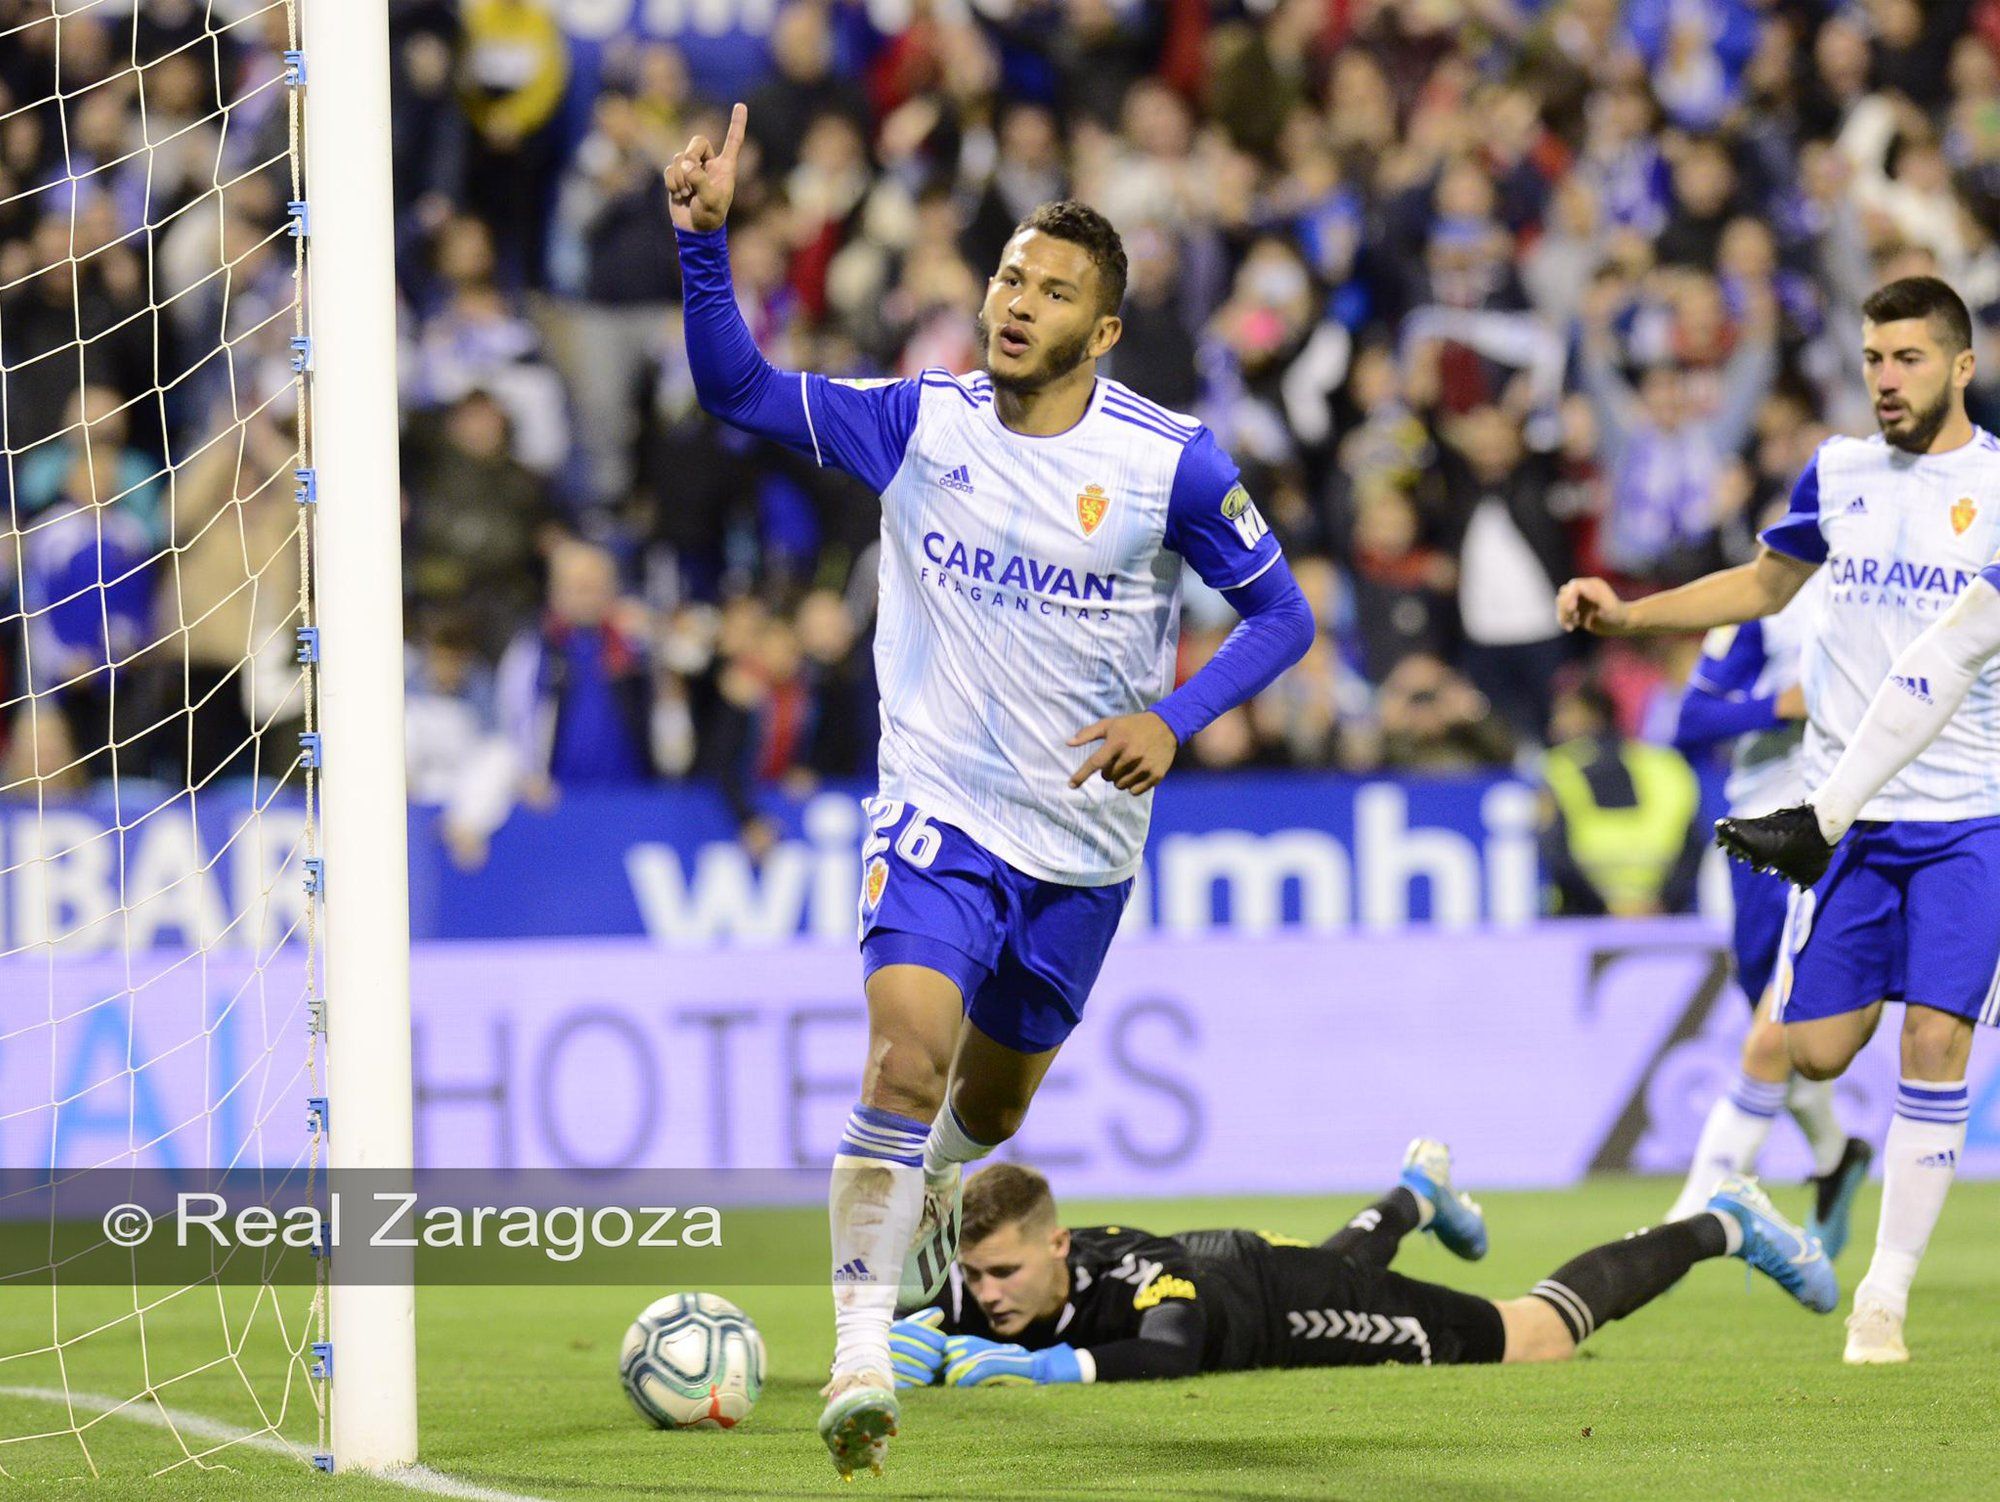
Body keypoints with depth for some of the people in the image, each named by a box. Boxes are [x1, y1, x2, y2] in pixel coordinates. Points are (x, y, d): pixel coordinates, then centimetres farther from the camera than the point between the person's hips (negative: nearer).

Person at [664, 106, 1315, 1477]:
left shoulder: (1173, 463, -8)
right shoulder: (921, 424, -4)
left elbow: (1281, 613, -1)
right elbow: (739, 391, -4)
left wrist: (1174, 717, -17)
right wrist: (704, 243, -20)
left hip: (1085, 842, 1)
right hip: (939, 811, -1)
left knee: (988, 1104, 17)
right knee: (906, 1058, -24)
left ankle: (932, 1198, 54)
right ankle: (862, 1349, -23)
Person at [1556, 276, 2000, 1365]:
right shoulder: (1836, 472, 8)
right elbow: (1764, 584, 23)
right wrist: (1627, 615, 16)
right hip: (1844, 812, 3)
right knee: (1811, 1051, -3)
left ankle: (1886, 1297, -1)